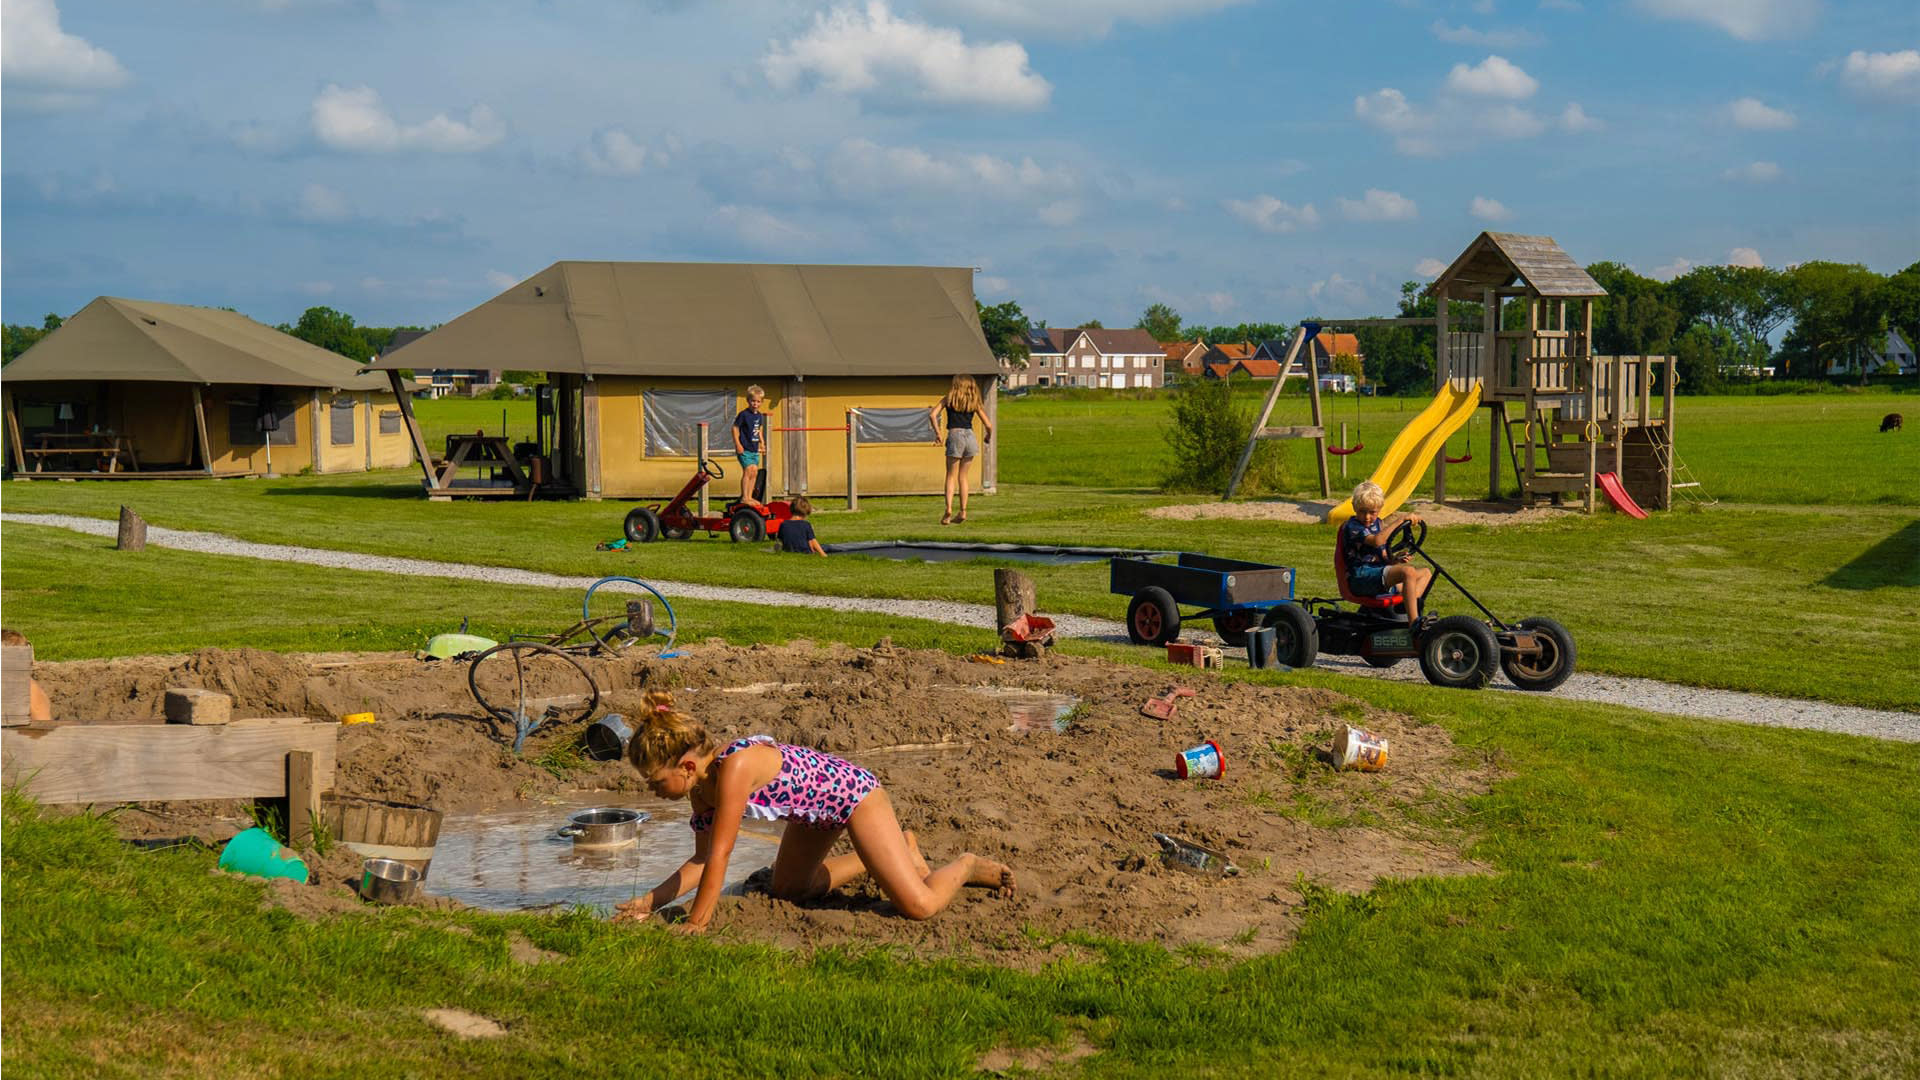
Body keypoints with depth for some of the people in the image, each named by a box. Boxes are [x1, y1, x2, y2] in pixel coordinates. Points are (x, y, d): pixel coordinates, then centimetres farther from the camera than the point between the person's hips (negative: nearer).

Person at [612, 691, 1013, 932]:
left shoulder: (735, 767, -35)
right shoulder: (700, 786, -7)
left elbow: (718, 857, -34)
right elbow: (701, 861, 2)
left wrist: (695, 924, -29)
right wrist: (650, 901, -8)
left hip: (854, 792, -9)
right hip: (819, 811, 9)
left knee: (919, 906, -16)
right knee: (787, 888, 23)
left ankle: (965, 866, 18)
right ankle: (900, 853, 33)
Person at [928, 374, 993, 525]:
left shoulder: (948, 399, 7)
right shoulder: (974, 402, 12)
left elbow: (933, 414, -5)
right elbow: (989, 425, 7)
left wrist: (937, 432, 5)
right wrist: (989, 437, 26)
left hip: (954, 436, -2)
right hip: (970, 437, 2)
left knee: (951, 476, 4)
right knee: (962, 476, 15)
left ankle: (949, 509, -16)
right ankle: (963, 511, 10)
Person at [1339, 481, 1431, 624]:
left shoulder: (1377, 524, 21)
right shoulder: (1352, 527, -9)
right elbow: (1377, 541, -29)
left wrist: (1396, 560, -3)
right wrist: (1401, 519, -28)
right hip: (1361, 577, -10)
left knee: (1425, 573, 9)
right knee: (1408, 572, -30)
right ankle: (1414, 624, -37)